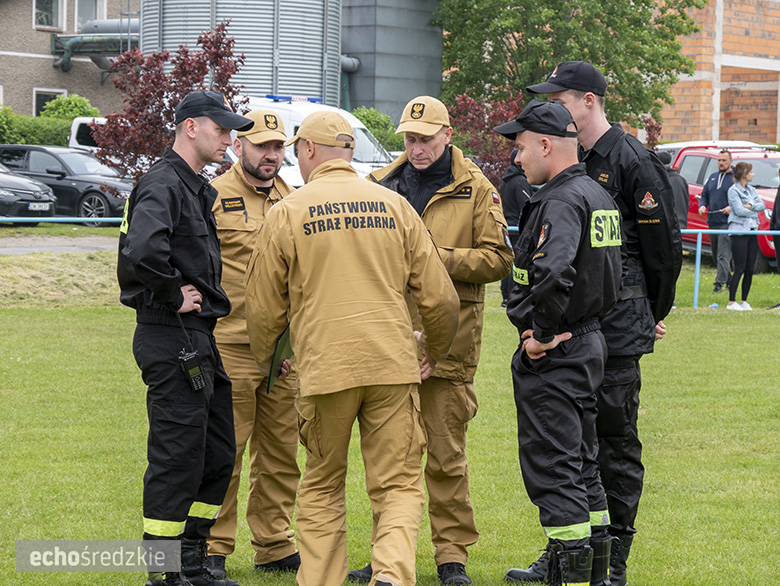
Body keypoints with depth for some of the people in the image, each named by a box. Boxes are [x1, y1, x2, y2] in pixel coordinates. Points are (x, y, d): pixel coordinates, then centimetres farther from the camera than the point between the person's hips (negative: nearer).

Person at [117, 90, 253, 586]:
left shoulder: (198, 189, 18)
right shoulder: (164, 185, -15)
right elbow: (141, 251, -32)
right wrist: (172, 297, -19)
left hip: (200, 340, 10)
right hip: (173, 339, -10)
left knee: (218, 456, 14)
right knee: (177, 457, -6)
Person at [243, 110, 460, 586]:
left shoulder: (288, 212, 2)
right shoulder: (394, 206, 8)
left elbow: (264, 306, 8)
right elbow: (439, 296, 9)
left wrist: (265, 358, 28)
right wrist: (436, 350, 28)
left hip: (324, 367, -1)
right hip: (393, 366, 1)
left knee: (322, 487, 15)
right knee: (399, 485, 3)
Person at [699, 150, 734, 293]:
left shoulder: (735, 178, -3)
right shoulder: (712, 177, 17)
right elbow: (704, 195, 22)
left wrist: (732, 208, -19)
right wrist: (702, 206, 2)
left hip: (727, 223, -7)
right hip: (712, 222, 7)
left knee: (723, 255, -14)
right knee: (716, 255, 12)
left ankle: (719, 282, -19)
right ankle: (729, 280, 25)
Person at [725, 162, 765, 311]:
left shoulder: (751, 190, 15)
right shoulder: (733, 190, -6)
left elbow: (762, 205, 7)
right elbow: (739, 210, -15)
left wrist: (750, 206, -10)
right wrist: (754, 211, -1)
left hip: (752, 231, 7)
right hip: (738, 231, -7)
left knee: (750, 270, 6)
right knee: (739, 269, -9)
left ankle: (744, 301, 14)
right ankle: (731, 302, -5)